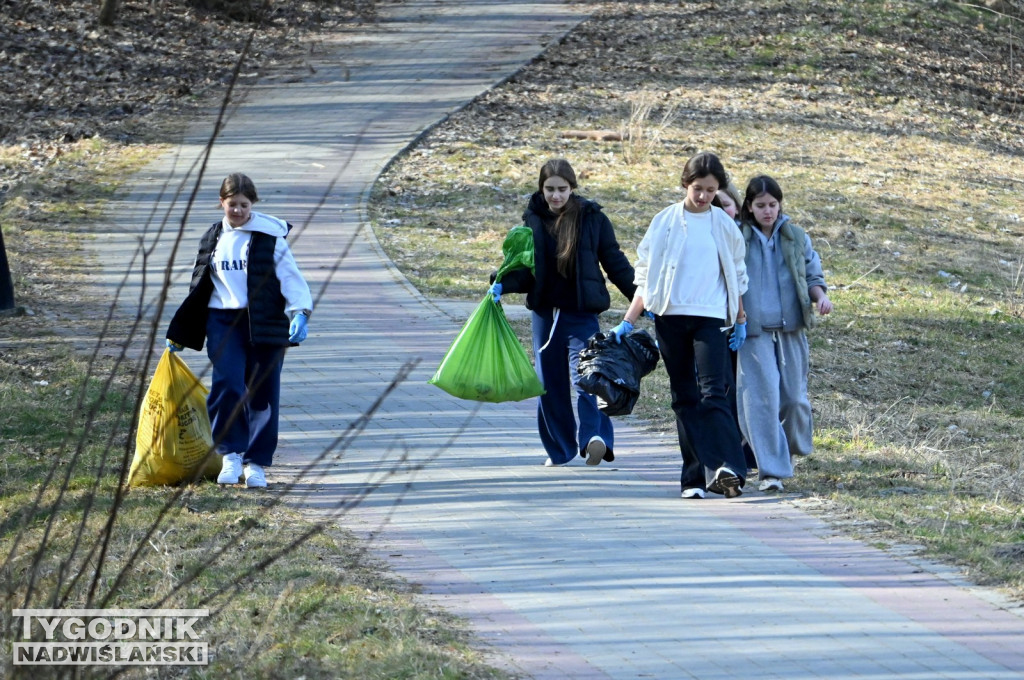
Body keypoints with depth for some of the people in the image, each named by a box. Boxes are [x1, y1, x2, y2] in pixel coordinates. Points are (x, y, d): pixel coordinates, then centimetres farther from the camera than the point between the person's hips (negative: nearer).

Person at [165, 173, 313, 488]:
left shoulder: (270, 236, -1)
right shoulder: (213, 238, 12)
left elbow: (290, 277, -5)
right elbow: (199, 286, 21)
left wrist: (300, 312, -23)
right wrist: (178, 333, 23)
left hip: (263, 324, -2)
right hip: (223, 321, 2)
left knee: (262, 391, 0)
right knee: (227, 383, -17)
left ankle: (256, 462, 12)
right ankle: (230, 454, -3)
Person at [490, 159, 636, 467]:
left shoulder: (592, 218, -1)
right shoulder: (533, 221, 6)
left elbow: (615, 262, 5)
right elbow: (524, 268, 9)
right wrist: (502, 285, -10)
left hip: (581, 312, -4)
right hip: (544, 311, 4)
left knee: (583, 375, -21)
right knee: (549, 383, 8)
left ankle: (595, 436, -32)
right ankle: (559, 449, 19)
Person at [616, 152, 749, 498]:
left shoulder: (723, 224, 6)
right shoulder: (665, 222, 5)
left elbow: (736, 275, 16)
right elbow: (646, 275, 8)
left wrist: (740, 321, 15)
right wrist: (628, 322, 3)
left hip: (710, 318, -1)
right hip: (670, 317, 1)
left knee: (713, 393, -16)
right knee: (685, 398, 2)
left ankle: (727, 469, -27)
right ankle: (695, 477, 3)